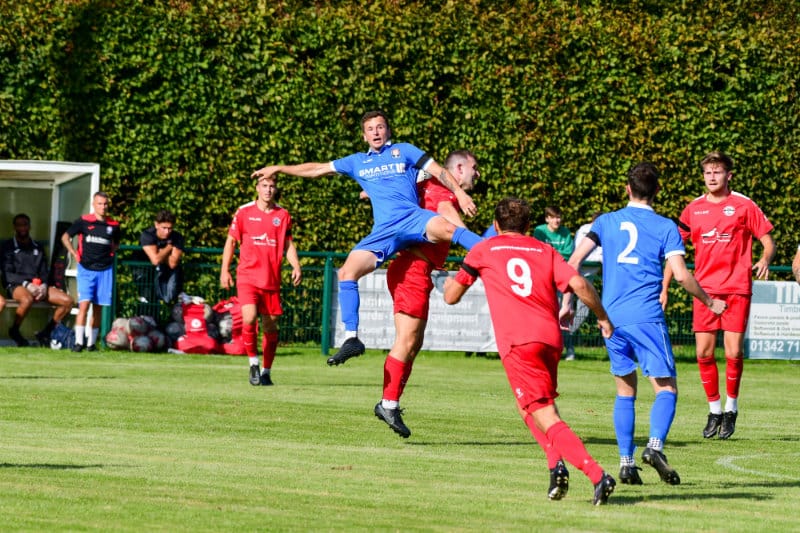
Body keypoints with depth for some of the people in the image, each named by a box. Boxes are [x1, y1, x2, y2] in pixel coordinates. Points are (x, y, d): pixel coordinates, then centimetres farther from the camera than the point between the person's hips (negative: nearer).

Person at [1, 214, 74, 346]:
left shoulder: (37, 248, 21)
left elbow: (44, 272, 16)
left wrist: (43, 286, -7)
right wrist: (27, 284, -18)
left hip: (38, 286, 5)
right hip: (16, 285, -5)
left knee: (67, 300, -14)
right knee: (27, 299, -41)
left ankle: (45, 333, -1)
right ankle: (14, 331, -16)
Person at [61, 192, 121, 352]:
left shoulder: (113, 225, 7)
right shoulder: (84, 221, -2)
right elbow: (65, 237, 7)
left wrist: (111, 253, 11)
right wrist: (75, 254, 1)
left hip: (105, 270, 3)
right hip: (86, 269, -3)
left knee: (98, 307, 6)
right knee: (84, 303, -13)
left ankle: (92, 342, 13)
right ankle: (79, 341, -15)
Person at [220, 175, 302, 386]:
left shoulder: (283, 215, 7)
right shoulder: (244, 212, 2)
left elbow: (288, 245, 13)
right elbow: (231, 241, 7)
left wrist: (296, 266, -2)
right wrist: (224, 271, 1)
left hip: (272, 280, 2)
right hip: (248, 276, -2)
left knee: (270, 325, 4)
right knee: (249, 318, -20)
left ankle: (266, 371, 17)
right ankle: (253, 362, -2)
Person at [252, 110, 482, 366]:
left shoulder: (404, 151, 14)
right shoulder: (357, 162, 25)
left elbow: (438, 171, 10)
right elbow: (317, 169, 33)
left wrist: (460, 194, -5)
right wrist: (278, 169, 34)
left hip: (412, 218, -4)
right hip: (383, 231, 4)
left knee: (445, 228, -37)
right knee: (347, 273, -12)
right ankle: (351, 339, -10)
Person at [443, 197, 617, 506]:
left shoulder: (483, 251, 14)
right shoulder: (545, 251, 19)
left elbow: (451, 296, 22)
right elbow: (579, 285, 3)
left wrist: (448, 283, 45)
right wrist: (603, 317, 16)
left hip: (517, 342, -4)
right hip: (551, 338, 4)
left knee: (546, 418, -10)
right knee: (527, 406, 26)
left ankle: (598, 476, -26)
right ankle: (557, 463, 4)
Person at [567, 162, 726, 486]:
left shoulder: (606, 222, 10)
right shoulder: (666, 228, 2)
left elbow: (575, 260, 2)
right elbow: (681, 275, -6)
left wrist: (566, 302, 8)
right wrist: (709, 303, 8)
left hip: (610, 318, 3)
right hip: (647, 317, -3)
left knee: (625, 391, 13)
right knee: (666, 388, 1)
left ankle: (626, 462, 4)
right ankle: (655, 445, -23)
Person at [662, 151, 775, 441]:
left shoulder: (744, 206, 0)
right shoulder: (694, 209, 9)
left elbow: (768, 242, 2)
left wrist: (765, 260, -20)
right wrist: (664, 288, 9)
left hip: (737, 288, -3)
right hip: (705, 289, 3)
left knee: (733, 352, -8)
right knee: (704, 353, -2)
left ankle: (731, 408, 13)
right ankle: (714, 410, 14)